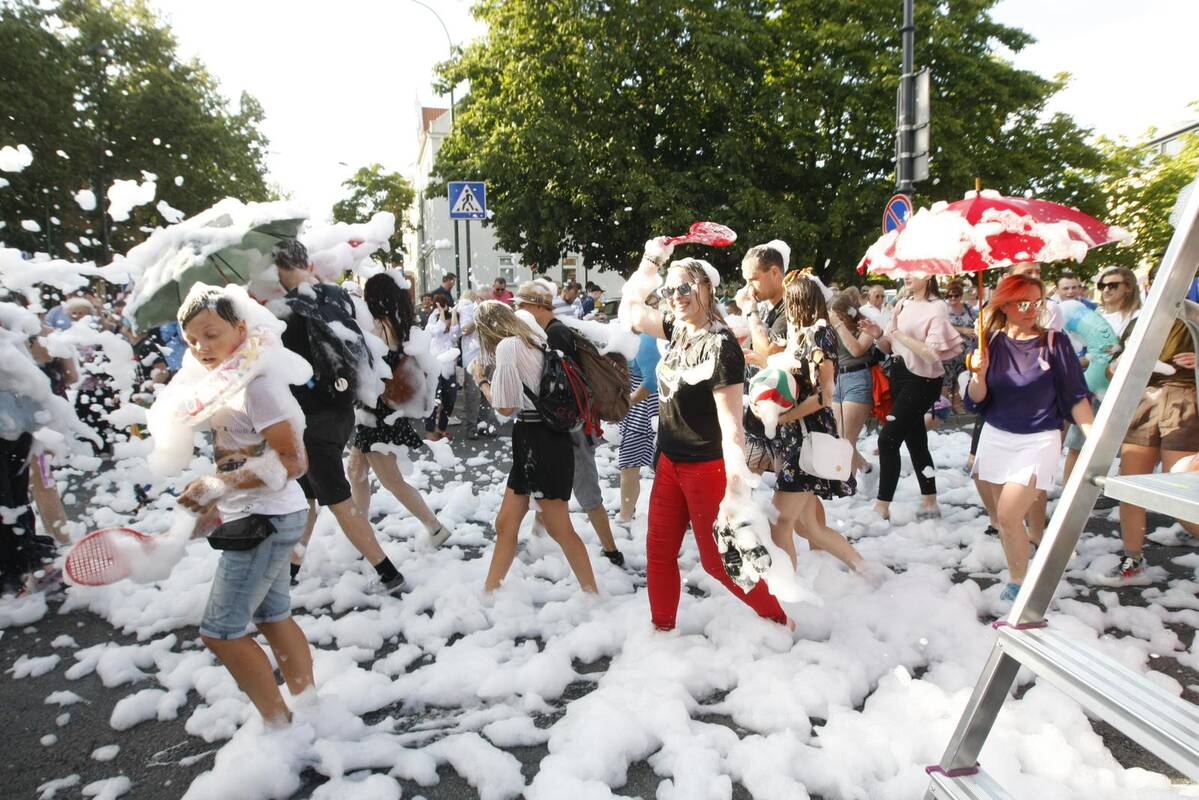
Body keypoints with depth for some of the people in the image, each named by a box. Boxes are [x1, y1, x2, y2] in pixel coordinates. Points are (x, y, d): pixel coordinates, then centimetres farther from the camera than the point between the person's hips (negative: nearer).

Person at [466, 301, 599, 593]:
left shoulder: (508, 345, -12)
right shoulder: (536, 340, 13)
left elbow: (505, 407, -9)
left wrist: (480, 379, 5)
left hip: (539, 442, -9)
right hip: (542, 439, 9)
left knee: (560, 529, 1)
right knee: (505, 523, 14)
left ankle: (591, 594, 13)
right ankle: (489, 590, 24)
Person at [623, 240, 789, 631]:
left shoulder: (721, 347, -21)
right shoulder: (679, 329, 1)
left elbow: (731, 425, -24)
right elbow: (631, 309, 19)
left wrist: (737, 487, -27)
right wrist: (649, 261, 12)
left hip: (707, 467, -7)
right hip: (670, 461, 8)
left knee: (718, 561, 3)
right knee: (659, 552, 13)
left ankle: (778, 620, 24)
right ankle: (662, 626, 30)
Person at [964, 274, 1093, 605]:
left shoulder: (1054, 341, -8)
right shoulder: (991, 342, -1)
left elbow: (1075, 396, -4)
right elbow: (976, 401, -2)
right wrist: (980, 373, -21)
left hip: (1038, 440, -4)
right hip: (996, 438, 4)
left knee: (1009, 515, -13)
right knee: (1003, 514, 11)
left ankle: (1018, 585, 5)